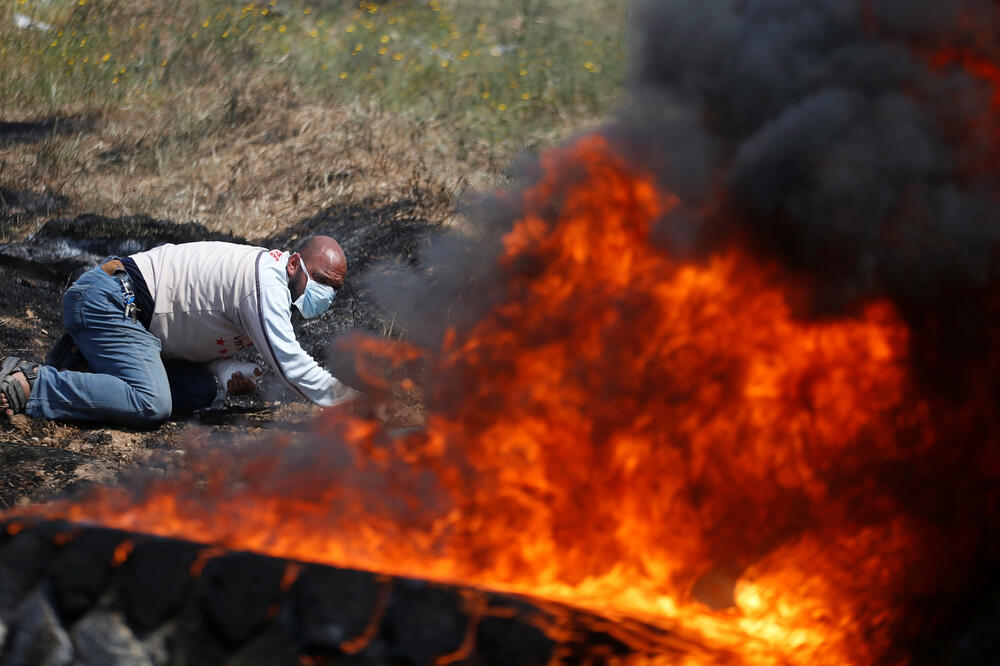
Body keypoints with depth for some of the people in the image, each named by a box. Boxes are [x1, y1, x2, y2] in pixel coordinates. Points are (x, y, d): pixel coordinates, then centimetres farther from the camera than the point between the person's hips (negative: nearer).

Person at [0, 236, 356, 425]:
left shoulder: (269, 278, 16)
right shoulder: (266, 284, -16)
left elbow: (210, 334, 22)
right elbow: (288, 361, -20)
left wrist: (232, 376, 1)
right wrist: (354, 402, -14)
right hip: (109, 300, -10)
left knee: (199, 391, 5)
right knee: (152, 404, -25)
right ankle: (28, 385, -19)